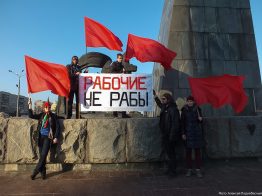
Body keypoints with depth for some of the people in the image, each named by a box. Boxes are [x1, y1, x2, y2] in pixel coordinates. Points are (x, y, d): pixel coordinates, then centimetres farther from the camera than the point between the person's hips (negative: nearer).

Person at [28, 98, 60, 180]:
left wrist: (56, 137, -6)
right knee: (41, 155, 6)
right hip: (41, 137, 3)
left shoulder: (53, 116, 0)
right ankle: (43, 172, 16)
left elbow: (57, 127, 0)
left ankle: (35, 171, 2)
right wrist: (30, 106, -7)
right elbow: (31, 116, 1)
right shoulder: (41, 115, 8)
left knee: (43, 155, -10)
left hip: (48, 137, -3)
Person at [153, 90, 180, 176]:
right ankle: (170, 169, 29)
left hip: (170, 135, -8)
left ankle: (172, 170, 16)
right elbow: (160, 104, 34)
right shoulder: (164, 108, 9)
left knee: (171, 152, 1)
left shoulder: (173, 109, -16)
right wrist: (155, 95, 34)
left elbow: (175, 124, -19)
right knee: (167, 151, 16)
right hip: (165, 134, 8)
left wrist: (172, 136, -21)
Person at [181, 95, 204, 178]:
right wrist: (183, 133, -5)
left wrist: (200, 119, -14)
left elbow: (200, 121, 10)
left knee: (197, 151, 5)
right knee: (188, 151, 4)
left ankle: (198, 169, 15)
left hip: (197, 133, 1)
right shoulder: (184, 110, 0)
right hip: (188, 133, 0)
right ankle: (189, 169, 15)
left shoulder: (197, 109, 2)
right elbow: (182, 123, 0)